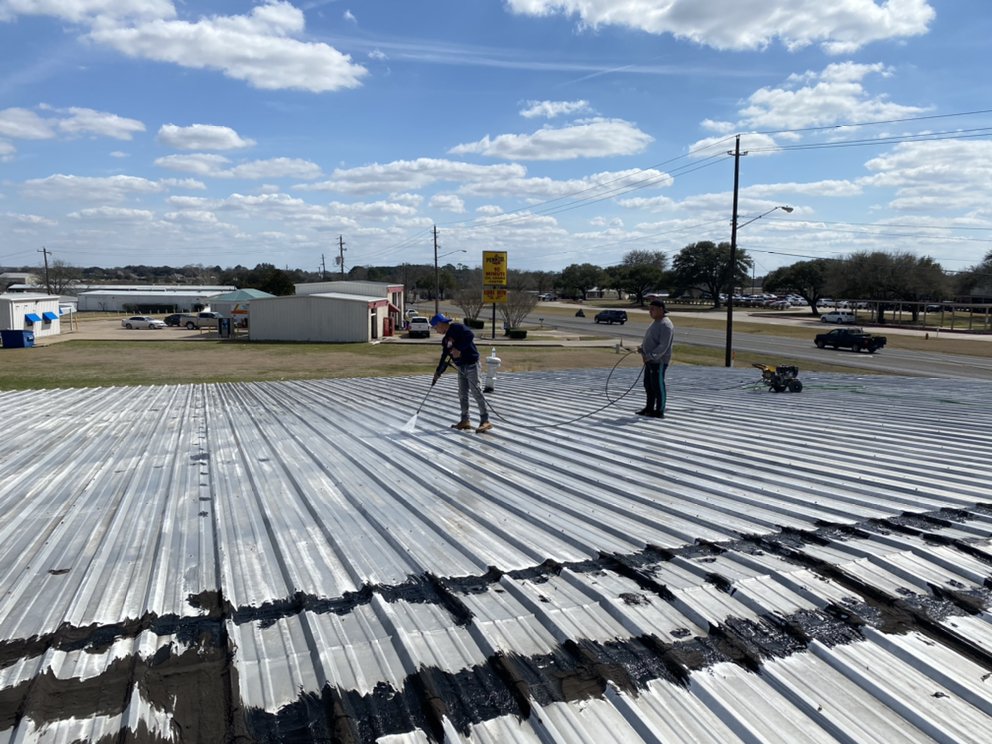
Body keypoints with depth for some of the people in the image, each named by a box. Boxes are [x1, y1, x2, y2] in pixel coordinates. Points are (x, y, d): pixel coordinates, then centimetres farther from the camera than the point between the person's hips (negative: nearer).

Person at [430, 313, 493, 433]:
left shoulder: (457, 328, -10)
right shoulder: (446, 339, 17)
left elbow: (470, 335, -27)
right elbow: (444, 357, 21)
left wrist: (459, 349, -28)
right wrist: (438, 372, 18)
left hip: (471, 364, -9)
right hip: (461, 367, 9)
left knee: (476, 392, -10)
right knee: (462, 395, 9)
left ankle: (486, 421, -7)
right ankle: (465, 420, 16)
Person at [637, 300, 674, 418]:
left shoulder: (666, 325, -16)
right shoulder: (655, 323, 16)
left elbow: (663, 346, -23)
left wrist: (651, 356, -27)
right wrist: (642, 347, 6)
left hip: (659, 361, -10)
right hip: (650, 361, 10)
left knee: (658, 386, -3)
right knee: (648, 385, 15)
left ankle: (659, 412, 5)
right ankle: (649, 408, 26)